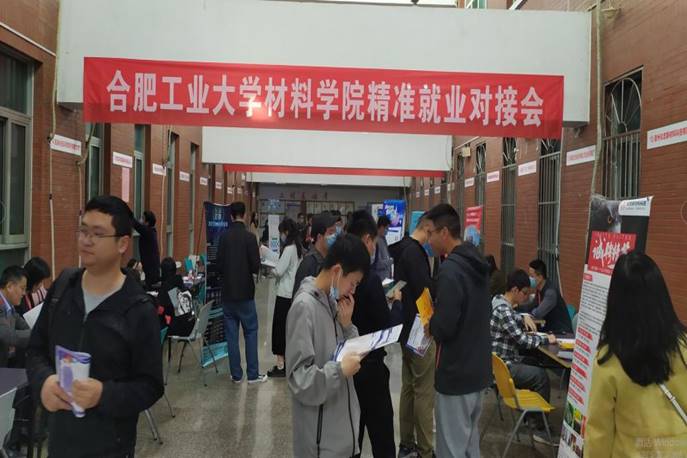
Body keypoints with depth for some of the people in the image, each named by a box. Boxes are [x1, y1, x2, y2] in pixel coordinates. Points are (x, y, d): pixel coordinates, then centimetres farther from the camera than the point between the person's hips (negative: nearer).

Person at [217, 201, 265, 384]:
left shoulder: (224, 237, -2)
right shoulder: (249, 237, -12)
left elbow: (219, 263, 0)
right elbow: (256, 266, -14)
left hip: (227, 292, 3)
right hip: (245, 293, -3)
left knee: (231, 334, 9)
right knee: (251, 332, 7)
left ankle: (236, 374, 13)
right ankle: (253, 374, 9)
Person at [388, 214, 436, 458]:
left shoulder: (403, 249, 11)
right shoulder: (415, 252, -19)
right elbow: (426, 291, -24)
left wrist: (435, 284, 3)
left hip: (407, 328, 10)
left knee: (409, 388, 16)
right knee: (425, 392, -1)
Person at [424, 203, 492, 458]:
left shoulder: (450, 270, -22)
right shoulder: (476, 263, 6)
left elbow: (443, 328, -25)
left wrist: (428, 324, -5)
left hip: (456, 373, -9)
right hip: (478, 368, 9)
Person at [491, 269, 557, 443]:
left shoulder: (498, 300, 6)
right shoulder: (502, 309, -23)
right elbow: (521, 340, -23)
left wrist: (524, 317, 5)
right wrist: (546, 339, -8)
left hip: (501, 361, 10)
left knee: (536, 365, 18)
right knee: (542, 376, -9)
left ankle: (531, 413, 27)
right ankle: (541, 429, 3)